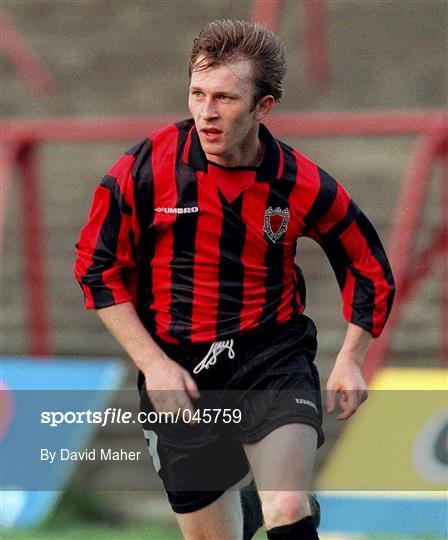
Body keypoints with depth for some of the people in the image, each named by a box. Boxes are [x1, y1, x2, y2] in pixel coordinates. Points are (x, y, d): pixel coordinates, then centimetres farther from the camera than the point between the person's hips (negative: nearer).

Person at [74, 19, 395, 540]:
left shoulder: (303, 184, -6)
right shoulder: (146, 168, -9)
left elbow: (368, 267, 11)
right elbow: (98, 265, 0)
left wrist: (350, 359, 4)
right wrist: (152, 362, -6)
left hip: (274, 358, -1)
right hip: (179, 372, 1)